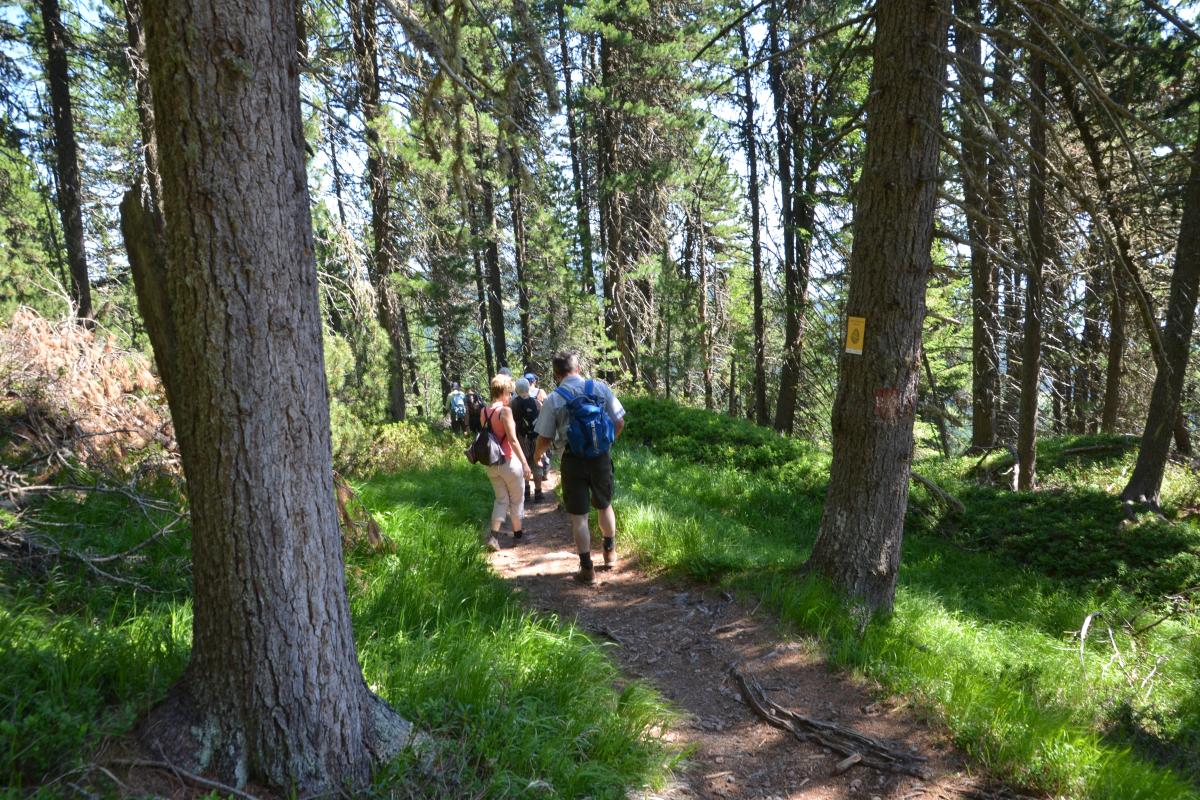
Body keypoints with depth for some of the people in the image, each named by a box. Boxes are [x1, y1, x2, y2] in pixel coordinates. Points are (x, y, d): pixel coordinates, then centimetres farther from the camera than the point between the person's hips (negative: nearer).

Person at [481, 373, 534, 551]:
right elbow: (513, 439, -20)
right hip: (509, 462, -6)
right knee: (517, 499, 13)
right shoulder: (505, 411, -17)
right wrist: (525, 463, -16)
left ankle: (493, 536, 2)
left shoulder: (483, 412, 4)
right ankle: (518, 535, 25)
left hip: (492, 463, 6)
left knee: (501, 499, 15)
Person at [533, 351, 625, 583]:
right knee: (604, 506, 23)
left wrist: (538, 454, 18)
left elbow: (545, 439, -4)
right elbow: (619, 422, 2)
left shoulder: (553, 399, -7)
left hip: (573, 460, -3)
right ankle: (610, 553, 38)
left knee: (579, 516, 6)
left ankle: (587, 568, 11)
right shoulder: (601, 388, -2)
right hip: (601, 457, 3)